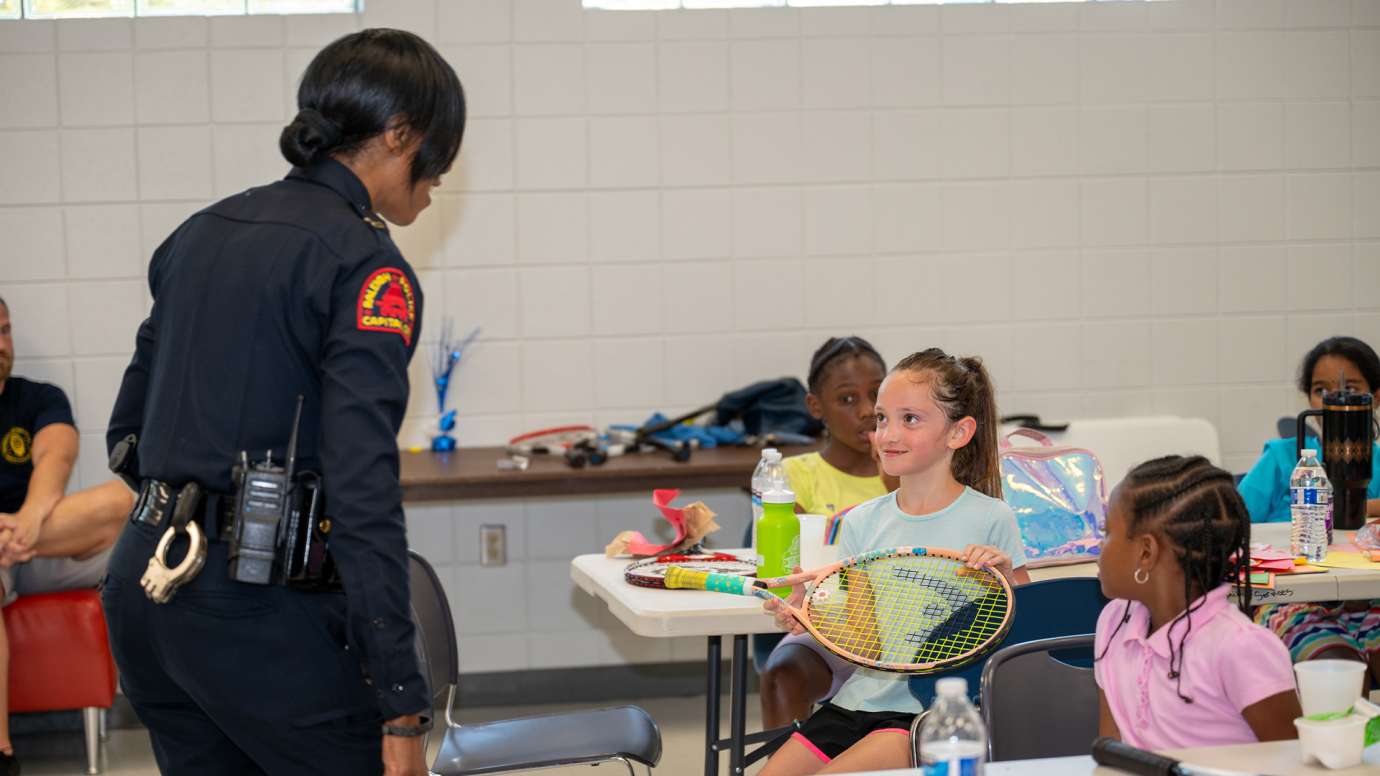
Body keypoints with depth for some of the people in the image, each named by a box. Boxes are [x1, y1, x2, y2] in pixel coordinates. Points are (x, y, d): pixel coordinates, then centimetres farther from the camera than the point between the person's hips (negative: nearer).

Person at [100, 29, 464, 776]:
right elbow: (362, 495, -20)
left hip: (139, 582, 8)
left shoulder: (201, 232, 13)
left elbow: (130, 428, 19)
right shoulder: (368, 267, -11)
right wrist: (403, 708, -21)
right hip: (252, 606, -8)